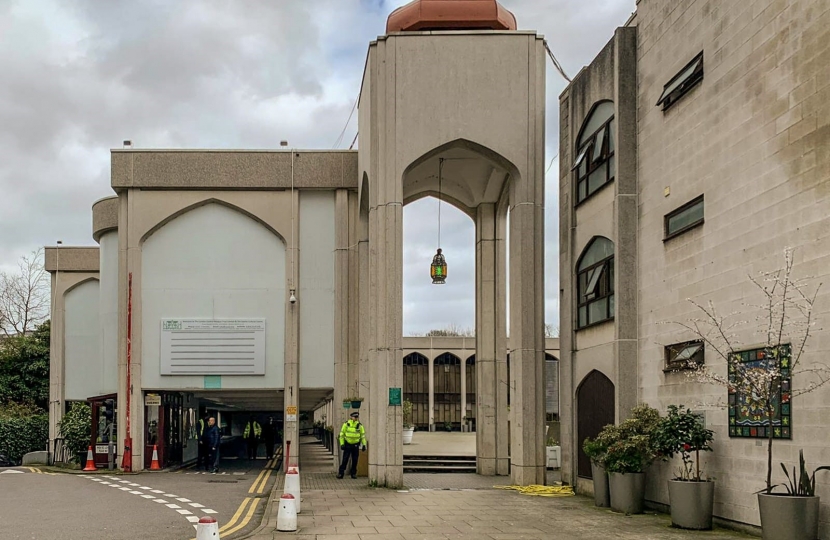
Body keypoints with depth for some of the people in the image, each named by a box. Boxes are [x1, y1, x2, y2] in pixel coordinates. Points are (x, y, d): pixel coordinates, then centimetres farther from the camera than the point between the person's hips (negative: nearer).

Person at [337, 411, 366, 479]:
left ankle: (353, 473, 14)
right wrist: (342, 444, -7)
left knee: (355, 460, 4)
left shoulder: (359, 425, -2)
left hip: (356, 445, 2)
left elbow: (363, 435, 6)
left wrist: (364, 445, 0)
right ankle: (340, 473, -2)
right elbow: (342, 434, -2)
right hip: (347, 444, -2)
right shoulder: (346, 424, -7)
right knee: (345, 459, -5)